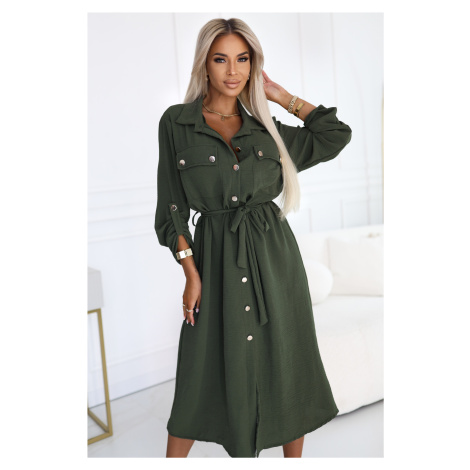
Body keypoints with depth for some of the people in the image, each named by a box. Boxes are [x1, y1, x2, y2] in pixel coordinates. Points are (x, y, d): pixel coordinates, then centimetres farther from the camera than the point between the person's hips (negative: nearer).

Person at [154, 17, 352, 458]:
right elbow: (172, 207, 0)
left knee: (287, 366, 11)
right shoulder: (176, 122, 1)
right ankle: (175, 459, 27)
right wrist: (191, 271, -6)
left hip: (275, 256, 3)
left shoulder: (264, 126, 8)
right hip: (216, 257, -2)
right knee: (206, 371, 5)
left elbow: (336, 134, 7)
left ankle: (294, 458, 32)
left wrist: (280, 94, 7)